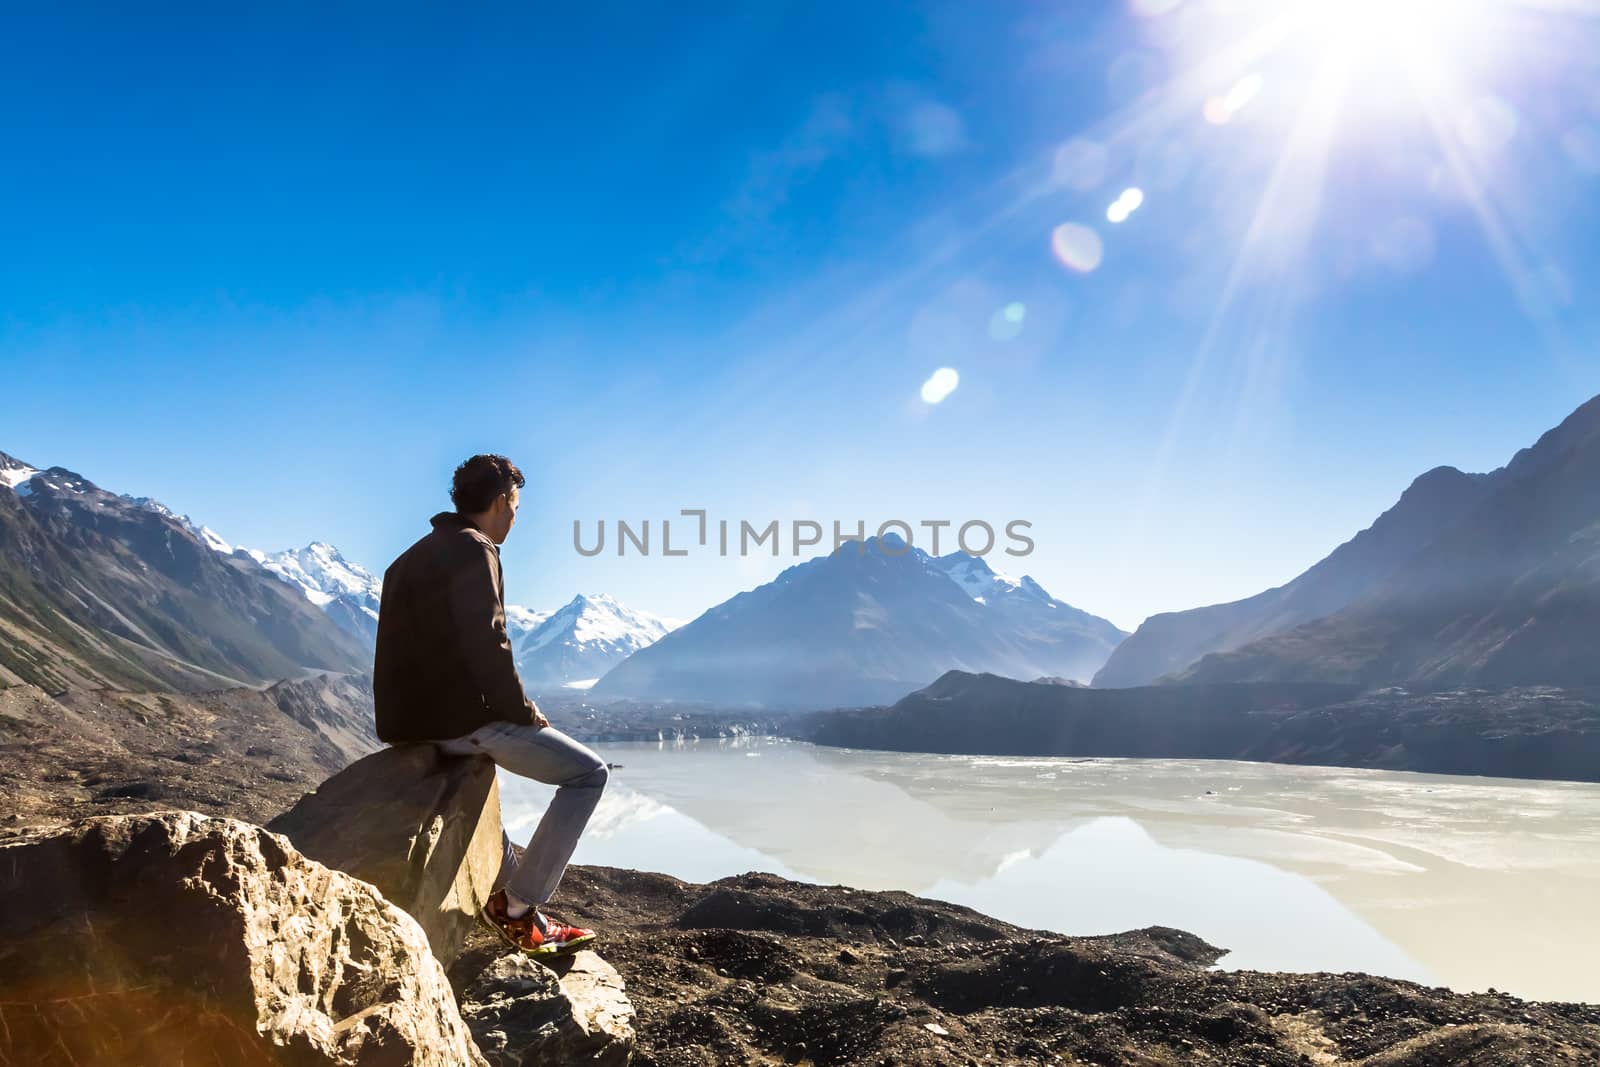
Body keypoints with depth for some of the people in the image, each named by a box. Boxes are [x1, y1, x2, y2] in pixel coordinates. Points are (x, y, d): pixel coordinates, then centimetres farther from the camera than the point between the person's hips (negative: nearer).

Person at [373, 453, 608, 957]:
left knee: (481, 765, 40)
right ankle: (520, 911, -3)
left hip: (414, 718, 10)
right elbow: (486, 646, -22)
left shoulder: (415, 556, 19)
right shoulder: (473, 550, -11)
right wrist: (525, 712, -9)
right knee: (588, 773, -4)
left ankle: (502, 889, 35)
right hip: (460, 720, -10)